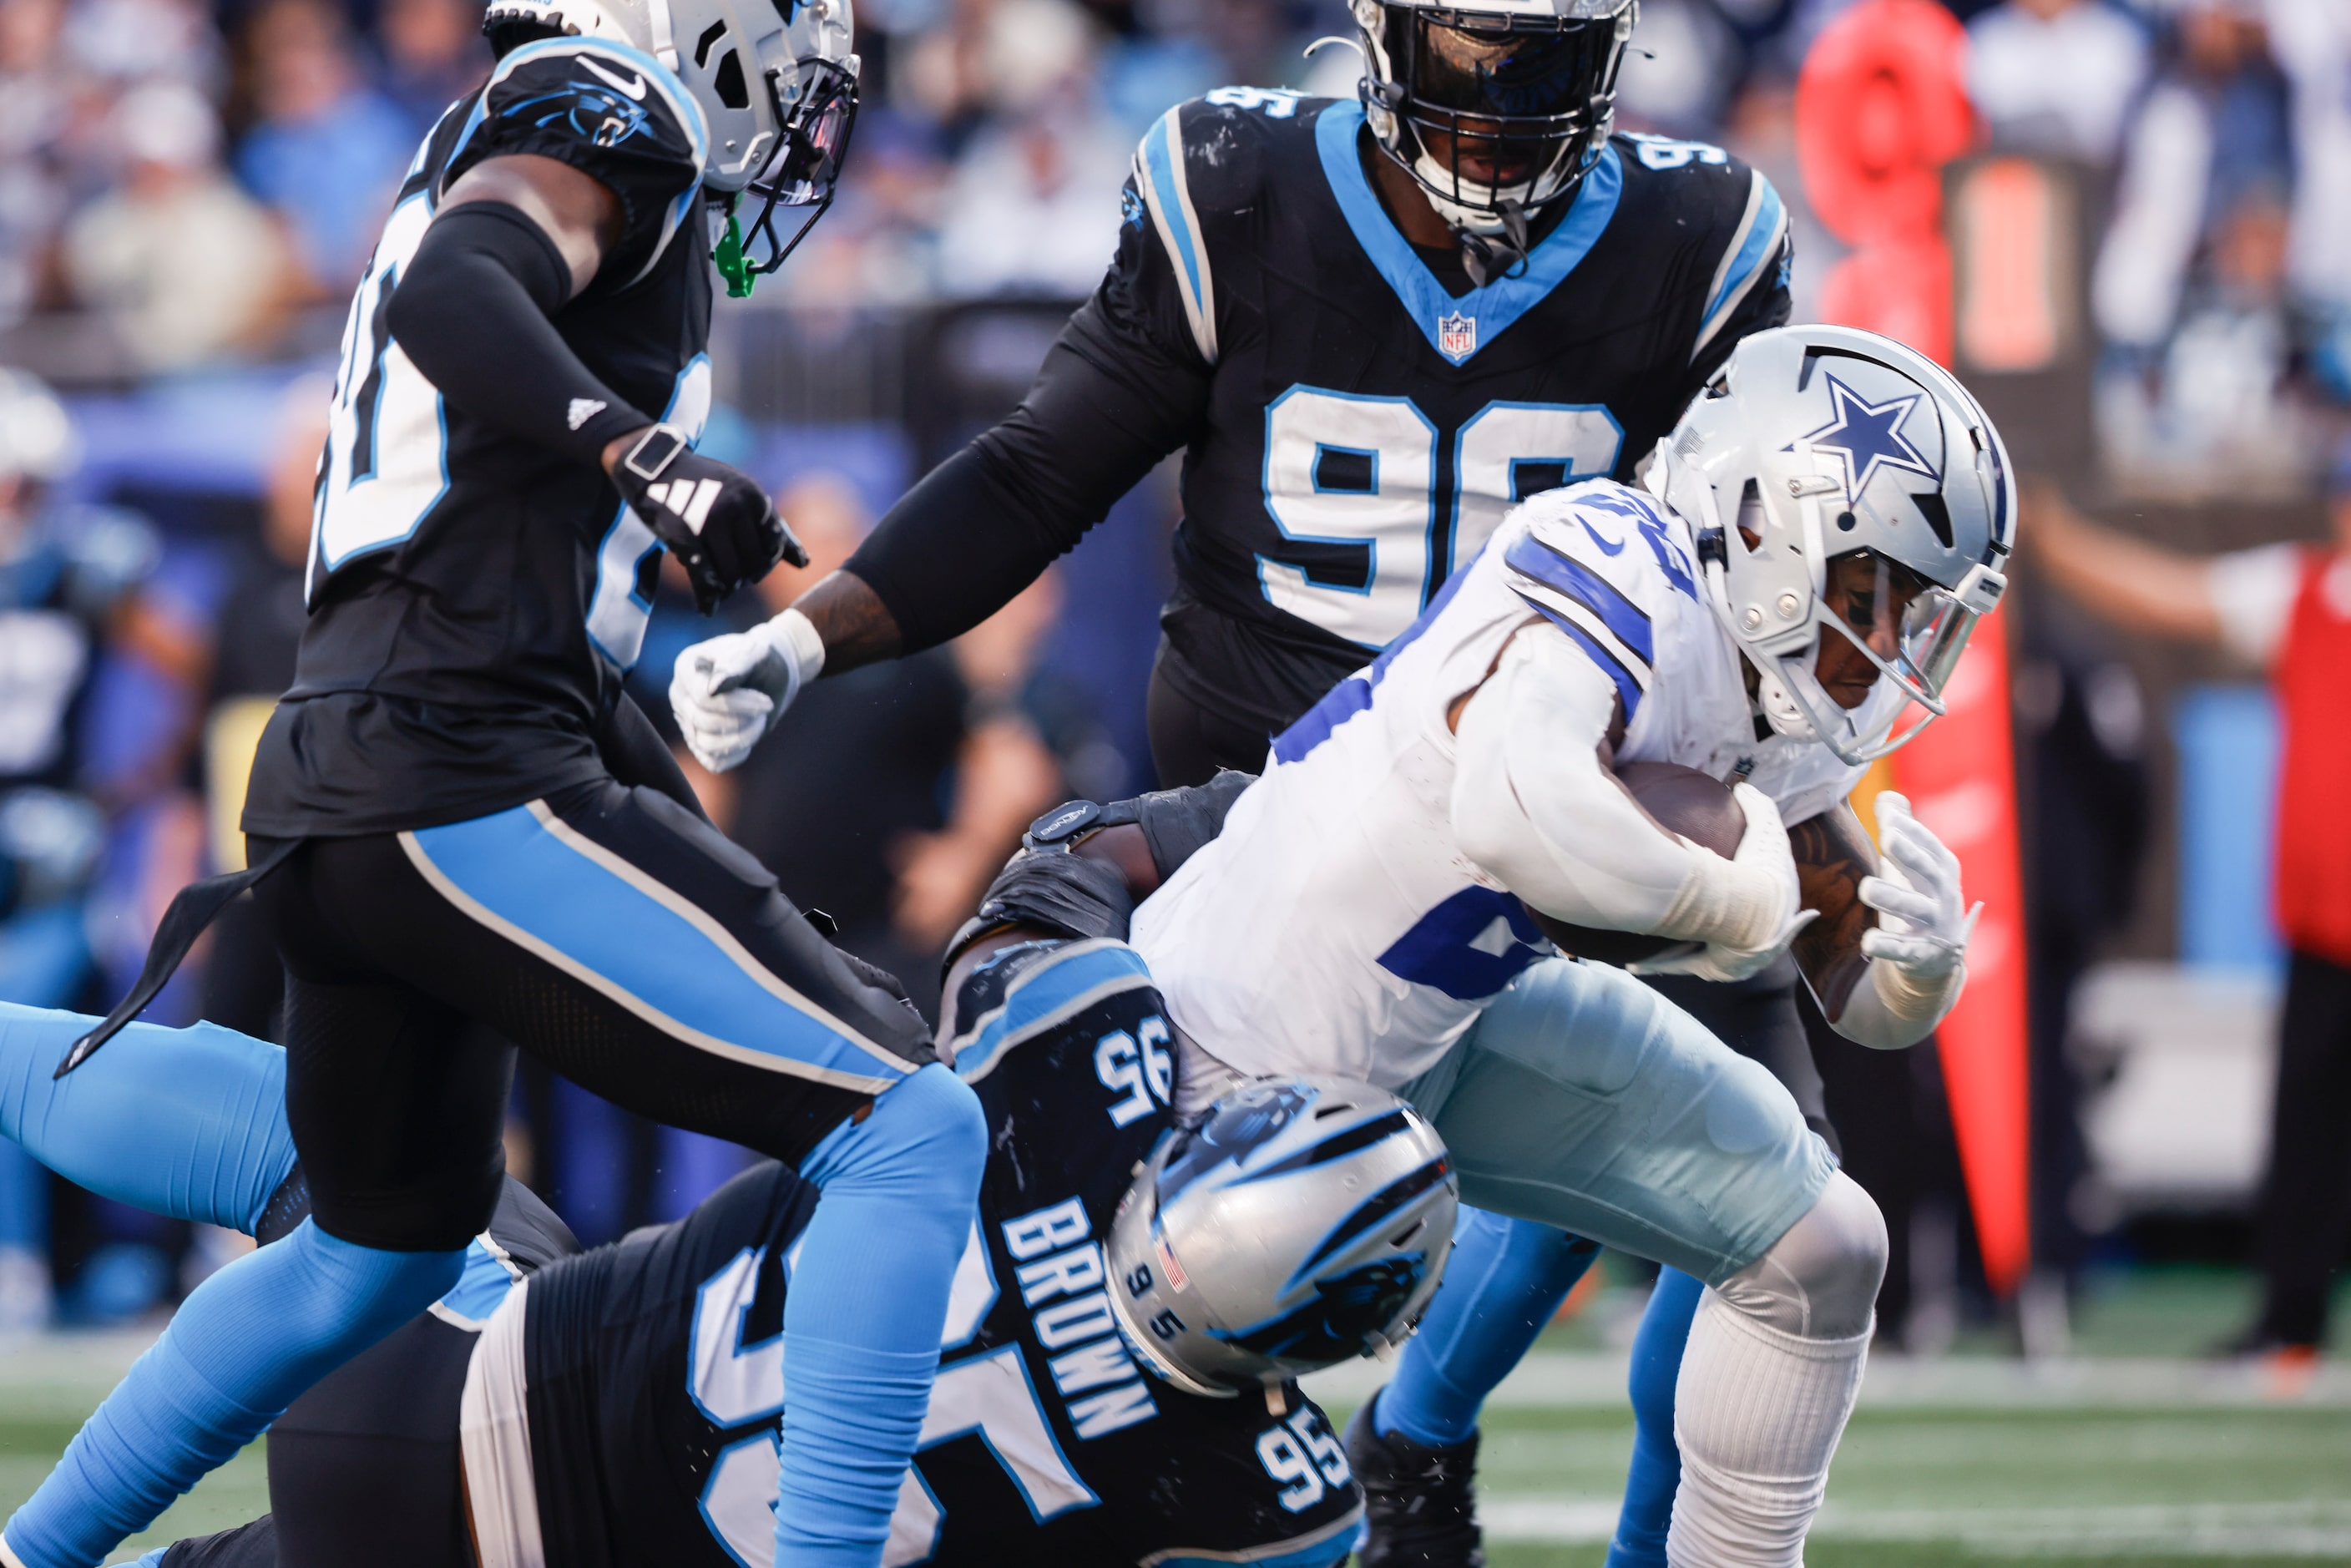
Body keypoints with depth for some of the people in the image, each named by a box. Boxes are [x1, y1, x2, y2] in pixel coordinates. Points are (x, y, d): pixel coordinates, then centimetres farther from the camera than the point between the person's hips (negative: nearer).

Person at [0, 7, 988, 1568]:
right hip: (464, 781, -10)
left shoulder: (497, 156, 26)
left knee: (388, 1243, 32)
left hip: (327, 795, 10)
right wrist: (649, 458, -36)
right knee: (908, 1130, -15)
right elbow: (454, 293, -24)